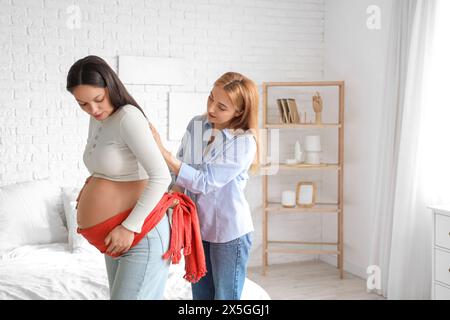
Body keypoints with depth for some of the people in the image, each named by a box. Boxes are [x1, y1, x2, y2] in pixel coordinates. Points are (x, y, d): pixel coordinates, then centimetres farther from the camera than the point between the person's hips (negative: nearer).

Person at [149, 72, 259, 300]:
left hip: (229, 231, -5)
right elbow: (180, 176, 7)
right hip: (196, 226, 5)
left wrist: (161, 151, -26)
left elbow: (204, 182, -23)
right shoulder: (196, 125, -1)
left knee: (226, 296, 8)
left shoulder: (244, 143, -18)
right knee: (200, 295, 16)